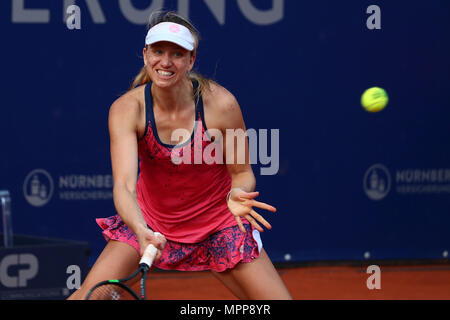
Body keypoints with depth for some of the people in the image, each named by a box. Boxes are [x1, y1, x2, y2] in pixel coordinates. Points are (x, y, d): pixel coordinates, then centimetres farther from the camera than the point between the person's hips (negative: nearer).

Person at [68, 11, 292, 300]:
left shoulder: (220, 103, -22)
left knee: (277, 299, -9)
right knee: (90, 294, -14)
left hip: (218, 222, 0)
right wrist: (141, 232, -51)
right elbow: (124, 185, -31)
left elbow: (242, 173, -9)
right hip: (148, 221, 0)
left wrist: (237, 194, -34)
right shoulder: (126, 110, -21)